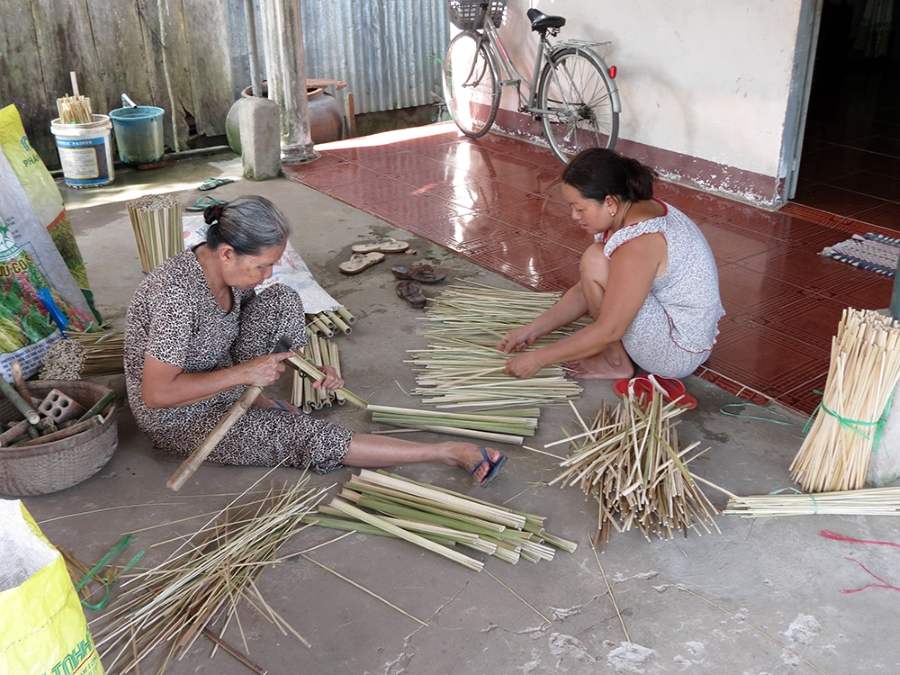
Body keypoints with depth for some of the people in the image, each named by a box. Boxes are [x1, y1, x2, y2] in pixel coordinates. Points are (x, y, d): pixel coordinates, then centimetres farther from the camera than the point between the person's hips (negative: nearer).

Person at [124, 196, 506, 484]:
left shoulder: (233, 271, -9)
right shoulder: (177, 293, -33)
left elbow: (254, 327, 7)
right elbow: (155, 394, -31)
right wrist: (243, 373, -29)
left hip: (221, 383, 8)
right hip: (178, 420, -8)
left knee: (281, 302, -9)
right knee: (307, 438, -18)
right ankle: (450, 453, -15)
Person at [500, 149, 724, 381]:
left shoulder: (638, 242, -29)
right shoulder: (626, 215, 0)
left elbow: (608, 331, -28)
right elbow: (587, 290, 6)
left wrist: (538, 358, -20)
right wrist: (532, 330, 1)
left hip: (678, 353, -10)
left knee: (595, 262, -20)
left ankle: (617, 364, -6)